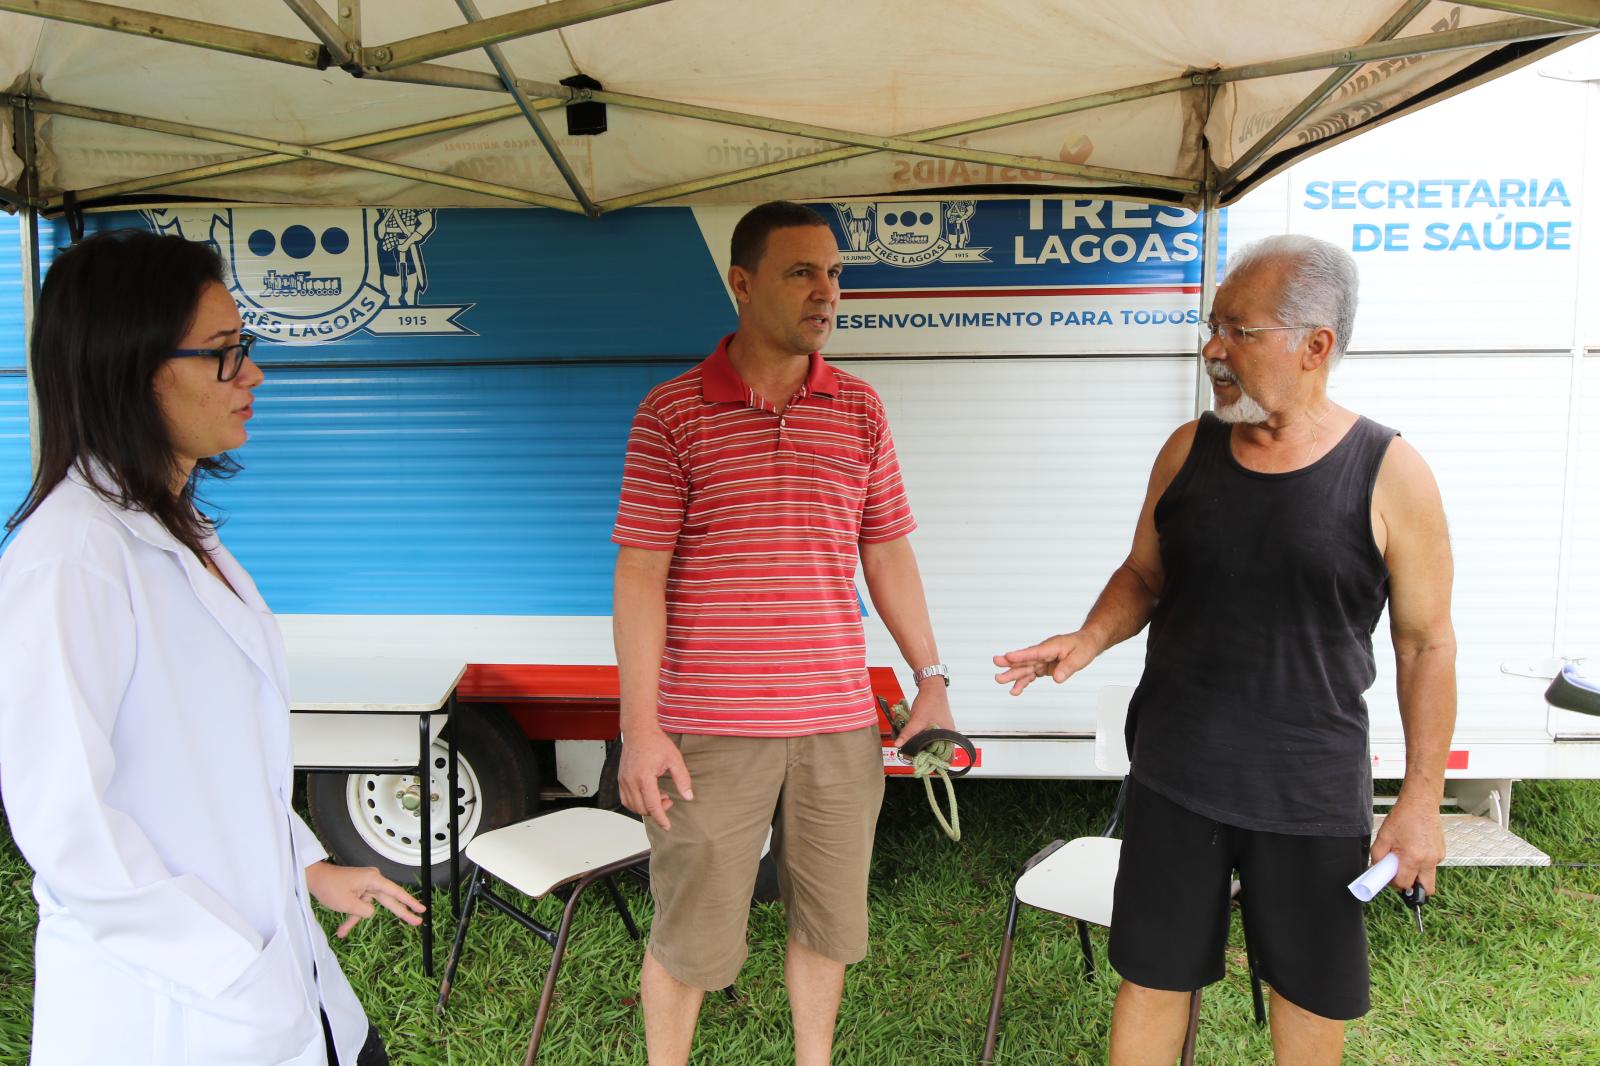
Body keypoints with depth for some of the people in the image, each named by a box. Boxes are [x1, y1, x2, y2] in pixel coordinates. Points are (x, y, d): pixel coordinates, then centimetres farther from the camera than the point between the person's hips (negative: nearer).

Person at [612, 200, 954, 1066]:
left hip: (839, 724, 4)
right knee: (690, 937, 9)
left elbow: (888, 556, 11)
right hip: (709, 729, -3)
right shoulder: (671, 413, -5)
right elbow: (639, 573, -7)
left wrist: (931, 681, 9)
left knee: (828, 921, 17)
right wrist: (639, 726, -11)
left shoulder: (860, 409, 6)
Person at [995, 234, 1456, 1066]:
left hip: (1313, 791, -2)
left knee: (1313, 993, 17)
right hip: (1175, 776, 2)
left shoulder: (1389, 475, -10)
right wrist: (1087, 640, -9)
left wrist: (1421, 800, -2)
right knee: (1151, 977, 13)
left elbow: (1426, 643, -4)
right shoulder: (1188, 450, 0)